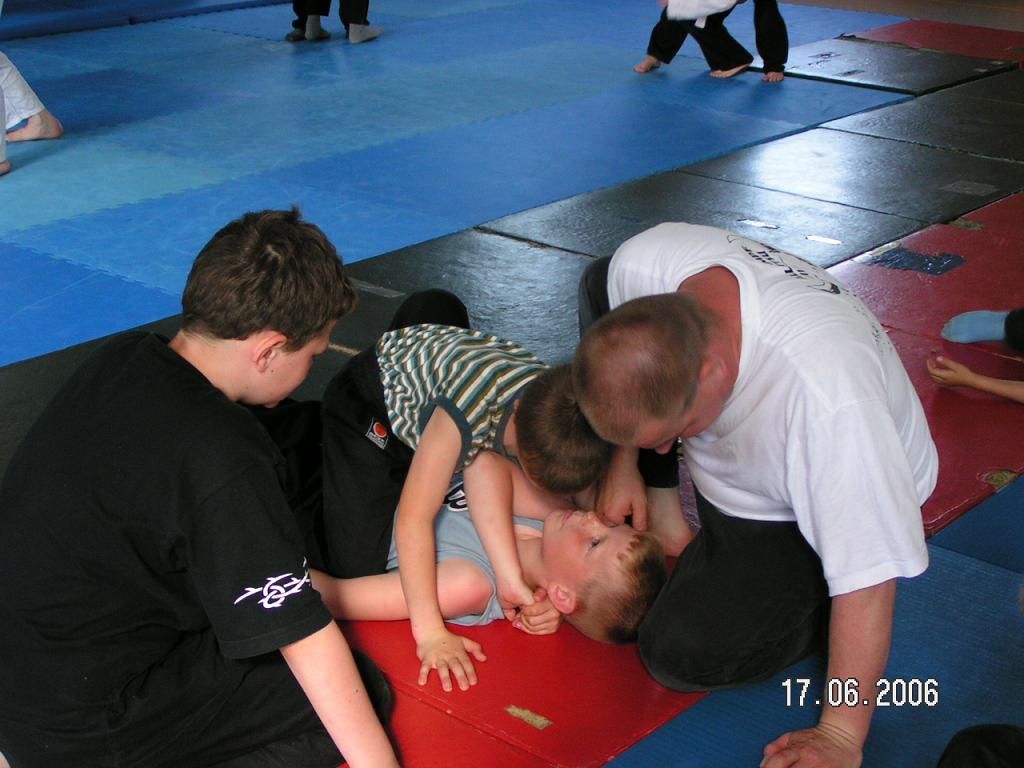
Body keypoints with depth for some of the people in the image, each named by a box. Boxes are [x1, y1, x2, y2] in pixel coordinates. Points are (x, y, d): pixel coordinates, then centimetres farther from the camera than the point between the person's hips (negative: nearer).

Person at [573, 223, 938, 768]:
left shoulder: (830, 397, -46)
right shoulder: (641, 265, -29)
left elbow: (868, 575, -34)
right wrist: (624, 464, -3)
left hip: (810, 512, -6)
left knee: (684, 655, -25)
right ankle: (661, 504, 2)